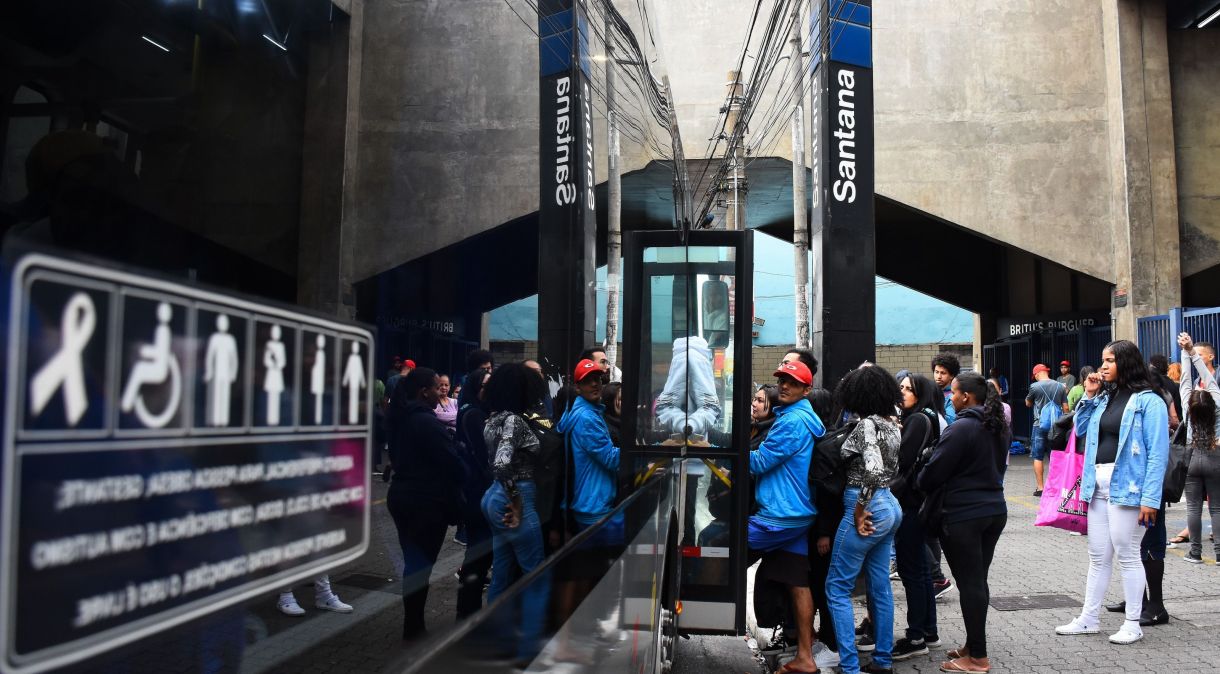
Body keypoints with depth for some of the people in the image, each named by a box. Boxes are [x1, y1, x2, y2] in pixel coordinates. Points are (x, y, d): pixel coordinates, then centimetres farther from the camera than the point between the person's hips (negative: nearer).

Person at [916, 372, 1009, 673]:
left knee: (969, 583, -2)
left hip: (964, 515, -8)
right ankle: (974, 645, 24)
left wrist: (919, 486, 5)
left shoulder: (961, 428, -18)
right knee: (979, 580, 15)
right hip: (995, 510, 9)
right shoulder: (1000, 427, 10)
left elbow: (933, 472, -14)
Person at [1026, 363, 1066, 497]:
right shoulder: (1060, 386, 3)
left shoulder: (1035, 386, -9)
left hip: (1040, 425, -4)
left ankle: (1040, 487, -1)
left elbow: (1028, 404, 6)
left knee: (1038, 457, 2)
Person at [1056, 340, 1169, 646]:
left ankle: (1132, 624, 13)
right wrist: (1088, 395, 8)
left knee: (1127, 555, 1)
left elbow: (1158, 453, -13)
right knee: (1098, 557, 13)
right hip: (1099, 486, 7)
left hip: (1126, 488, -7)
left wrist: (1150, 498, -18)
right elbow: (1080, 430, 19)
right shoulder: (1103, 398, 12)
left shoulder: (1148, 401, -9)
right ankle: (1088, 618, 21)